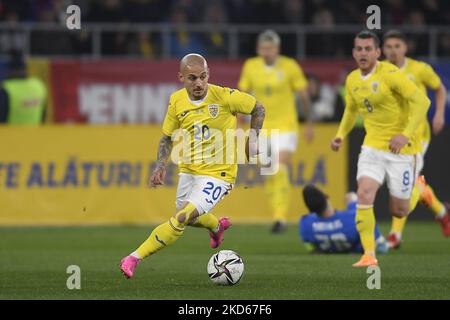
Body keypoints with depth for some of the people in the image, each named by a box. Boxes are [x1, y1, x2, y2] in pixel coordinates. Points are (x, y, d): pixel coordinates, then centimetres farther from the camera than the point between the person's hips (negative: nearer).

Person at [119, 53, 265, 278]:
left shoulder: (224, 97, -18)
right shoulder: (176, 101, -7)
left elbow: (258, 109, -1)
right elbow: (167, 137, 7)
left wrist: (253, 139, -5)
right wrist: (160, 166, -7)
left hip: (217, 174, -6)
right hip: (188, 171, 6)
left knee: (181, 218, -20)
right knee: (190, 218, 25)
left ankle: (135, 258, -15)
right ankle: (217, 226, 59)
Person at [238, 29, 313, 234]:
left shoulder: (290, 67, -7)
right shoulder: (250, 67, 1)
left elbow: (304, 95, 2)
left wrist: (309, 123, 6)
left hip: (285, 127, -4)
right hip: (262, 128, 4)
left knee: (280, 170, -18)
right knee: (269, 175, 6)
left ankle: (281, 217, -20)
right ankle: (278, 216, 20)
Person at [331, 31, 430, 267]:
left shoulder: (389, 74, -16)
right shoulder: (352, 80, 5)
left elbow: (421, 101, -21)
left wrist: (406, 135, -27)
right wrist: (341, 135, 8)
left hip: (399, 150, -5)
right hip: (372, 148, 5)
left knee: (399, 211, 3)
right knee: (364, 195, -19)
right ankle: (369, 255, -17)